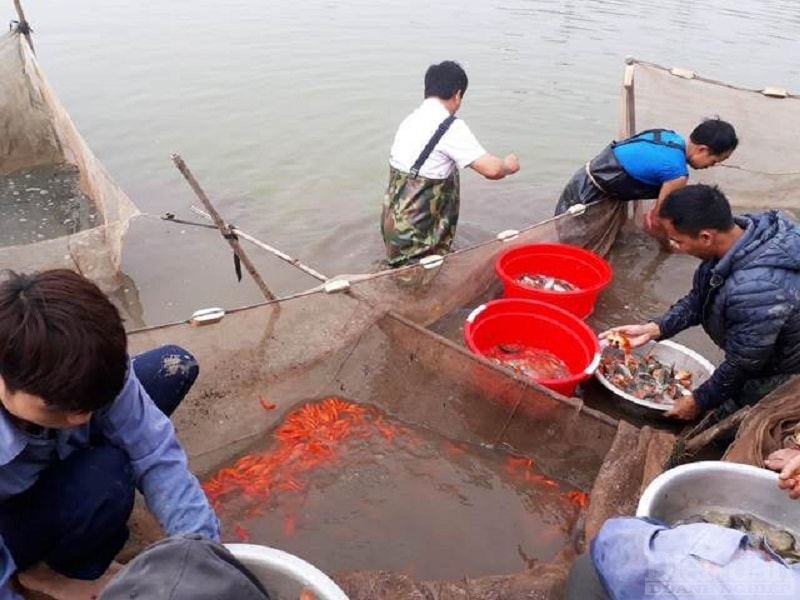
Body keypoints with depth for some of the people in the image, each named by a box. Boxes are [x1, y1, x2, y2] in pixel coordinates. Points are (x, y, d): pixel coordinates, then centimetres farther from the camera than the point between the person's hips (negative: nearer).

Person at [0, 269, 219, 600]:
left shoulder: (78, 373, -31)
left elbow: (154, 452, -30)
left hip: (50, 453, 4)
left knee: (174, 366, -8)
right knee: (107, 475, -34)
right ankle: (51, 573, -1)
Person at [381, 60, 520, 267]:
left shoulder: (411, 121, 8)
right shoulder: (450, 127, -18)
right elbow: (491, 169, -23)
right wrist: (508, 165, 2)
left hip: (396, 225, 9)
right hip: (414, 239, -9)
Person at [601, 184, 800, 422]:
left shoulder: (757, 290, -43)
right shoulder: (734, 233, -16)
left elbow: (741, 367, -26)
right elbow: (699, 299, 0)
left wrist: (699, 401, -11)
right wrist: (653, 328, -11)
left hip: (777, 378, -7)